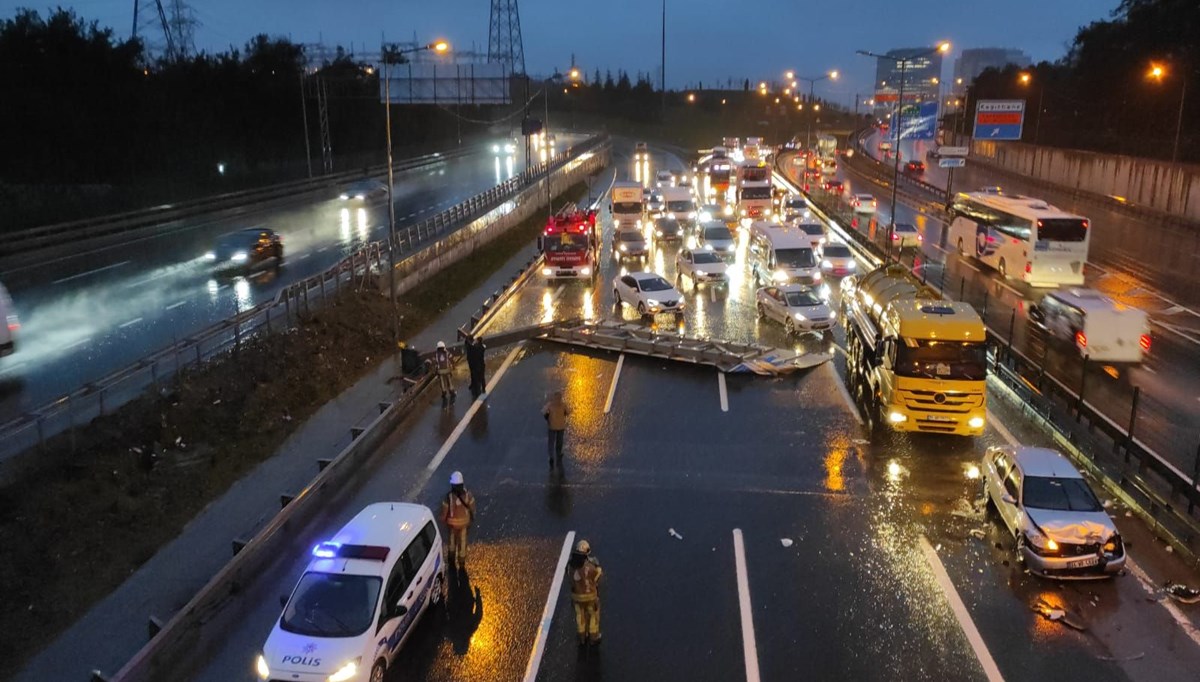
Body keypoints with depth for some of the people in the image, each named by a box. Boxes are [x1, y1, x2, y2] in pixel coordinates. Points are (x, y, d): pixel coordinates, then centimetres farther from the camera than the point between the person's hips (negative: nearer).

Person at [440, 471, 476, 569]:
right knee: (462, 541, 19)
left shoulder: (449, 496, -28)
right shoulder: (468, 494, -22)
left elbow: (444, 510, -16)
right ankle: (461, 561, 33)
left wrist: (443, 521, 3)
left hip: (452, 522, -1)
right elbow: (472, 508, -8)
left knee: (452, 540, 23)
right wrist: (472, 518, 9)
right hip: (464, 521, 1)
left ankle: (451, 559, 39)